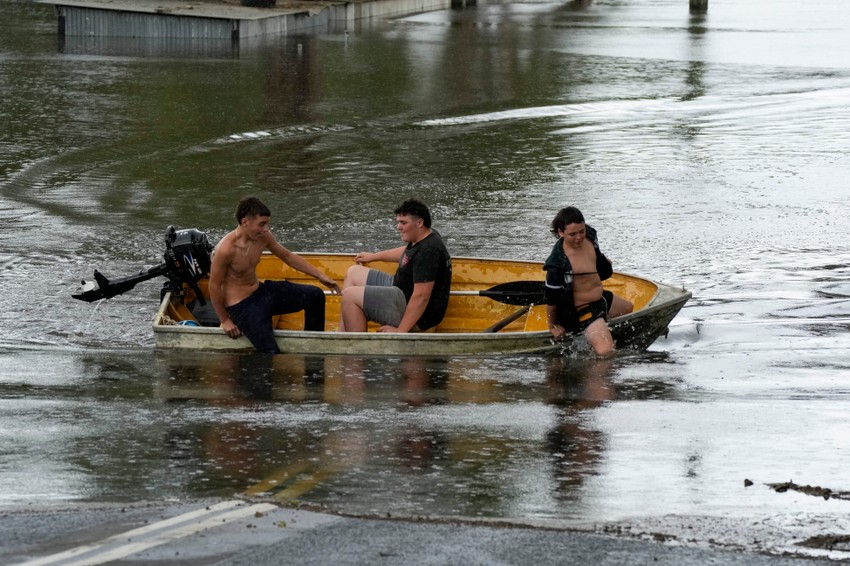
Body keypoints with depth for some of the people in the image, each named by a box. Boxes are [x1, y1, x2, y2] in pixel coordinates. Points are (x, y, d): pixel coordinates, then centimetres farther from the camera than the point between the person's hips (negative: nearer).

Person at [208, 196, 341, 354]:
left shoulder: (263, 237, -5)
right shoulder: (226, 249, -27)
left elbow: (288, 256, 12)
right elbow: (215, 286, -17)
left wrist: (320, 275, 10)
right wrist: (225, 320, -9)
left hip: (261, 291, 8)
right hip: (240, 305, -8)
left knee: (315, 295, 3)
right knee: (271, 353, -23)